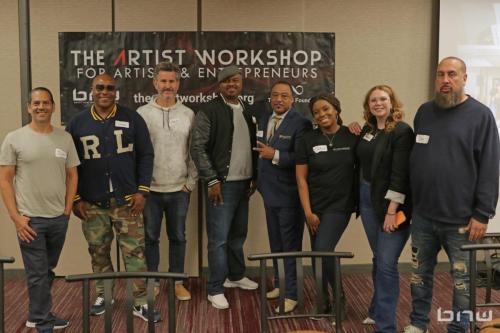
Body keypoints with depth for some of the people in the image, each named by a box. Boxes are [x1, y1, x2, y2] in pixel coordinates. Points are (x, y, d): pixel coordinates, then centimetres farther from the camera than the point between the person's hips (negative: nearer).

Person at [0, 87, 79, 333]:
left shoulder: (65, 138, 4)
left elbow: (72, 176, 11)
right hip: (30, 219, -4)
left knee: (47, 271, 17)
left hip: (59, 218, 4)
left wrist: (67, 209, 4)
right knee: (38, 274, 3)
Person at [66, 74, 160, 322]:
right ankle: (102, 295, 30)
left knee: (134, 252, 0)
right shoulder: (77, 123, 3)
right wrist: (75, 198, 1)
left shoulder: (132, 119, 0)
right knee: (98, 253, 12)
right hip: (91, 203, 2)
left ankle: (140, 302, 10)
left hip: (126, 200, -1)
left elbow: (146, 155, 1)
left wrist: (142, 191, -5)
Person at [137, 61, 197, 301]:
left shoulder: (188, 115, 2)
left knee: (178, 237, 11)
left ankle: (177, 281, 25)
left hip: (179, 189, 1)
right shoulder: (142, 113, -2)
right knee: (150, 237, 10)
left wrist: (191, 182, -1)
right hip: (150, 189, -1)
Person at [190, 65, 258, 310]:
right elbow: (198, 148, -13)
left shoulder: (247, 111, 12)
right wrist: (212, 180, -16)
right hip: (221, 183, -6)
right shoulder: (208, 111, -8)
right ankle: (216, 289, 6)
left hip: (243, 183, 7)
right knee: (218, 238, -3)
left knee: (238, 234, 18)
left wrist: (254, 177, 11)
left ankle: (236, 276, 34)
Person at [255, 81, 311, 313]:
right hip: (270, 192, 8)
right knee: (275, 243, 19)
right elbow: (260, 152, 13)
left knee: (290, 245, 2)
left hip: (289, 194, -8)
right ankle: (281, 284, 35)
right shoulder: (263, 121, 10)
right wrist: (258, 180, 6)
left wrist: (275, 155, -22)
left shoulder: (300, 123, -14)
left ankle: (291, 294, 12)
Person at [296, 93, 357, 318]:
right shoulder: (307, 140, 0)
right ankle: (323, 301, 27)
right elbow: (301, 178, 0)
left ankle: (339, 297, 11)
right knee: (317, 254, 8)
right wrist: (308, 212, -4)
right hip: (315, 207, 3)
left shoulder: (352, 137, -3)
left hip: (340, 206, -2)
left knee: (323, 250, -14)